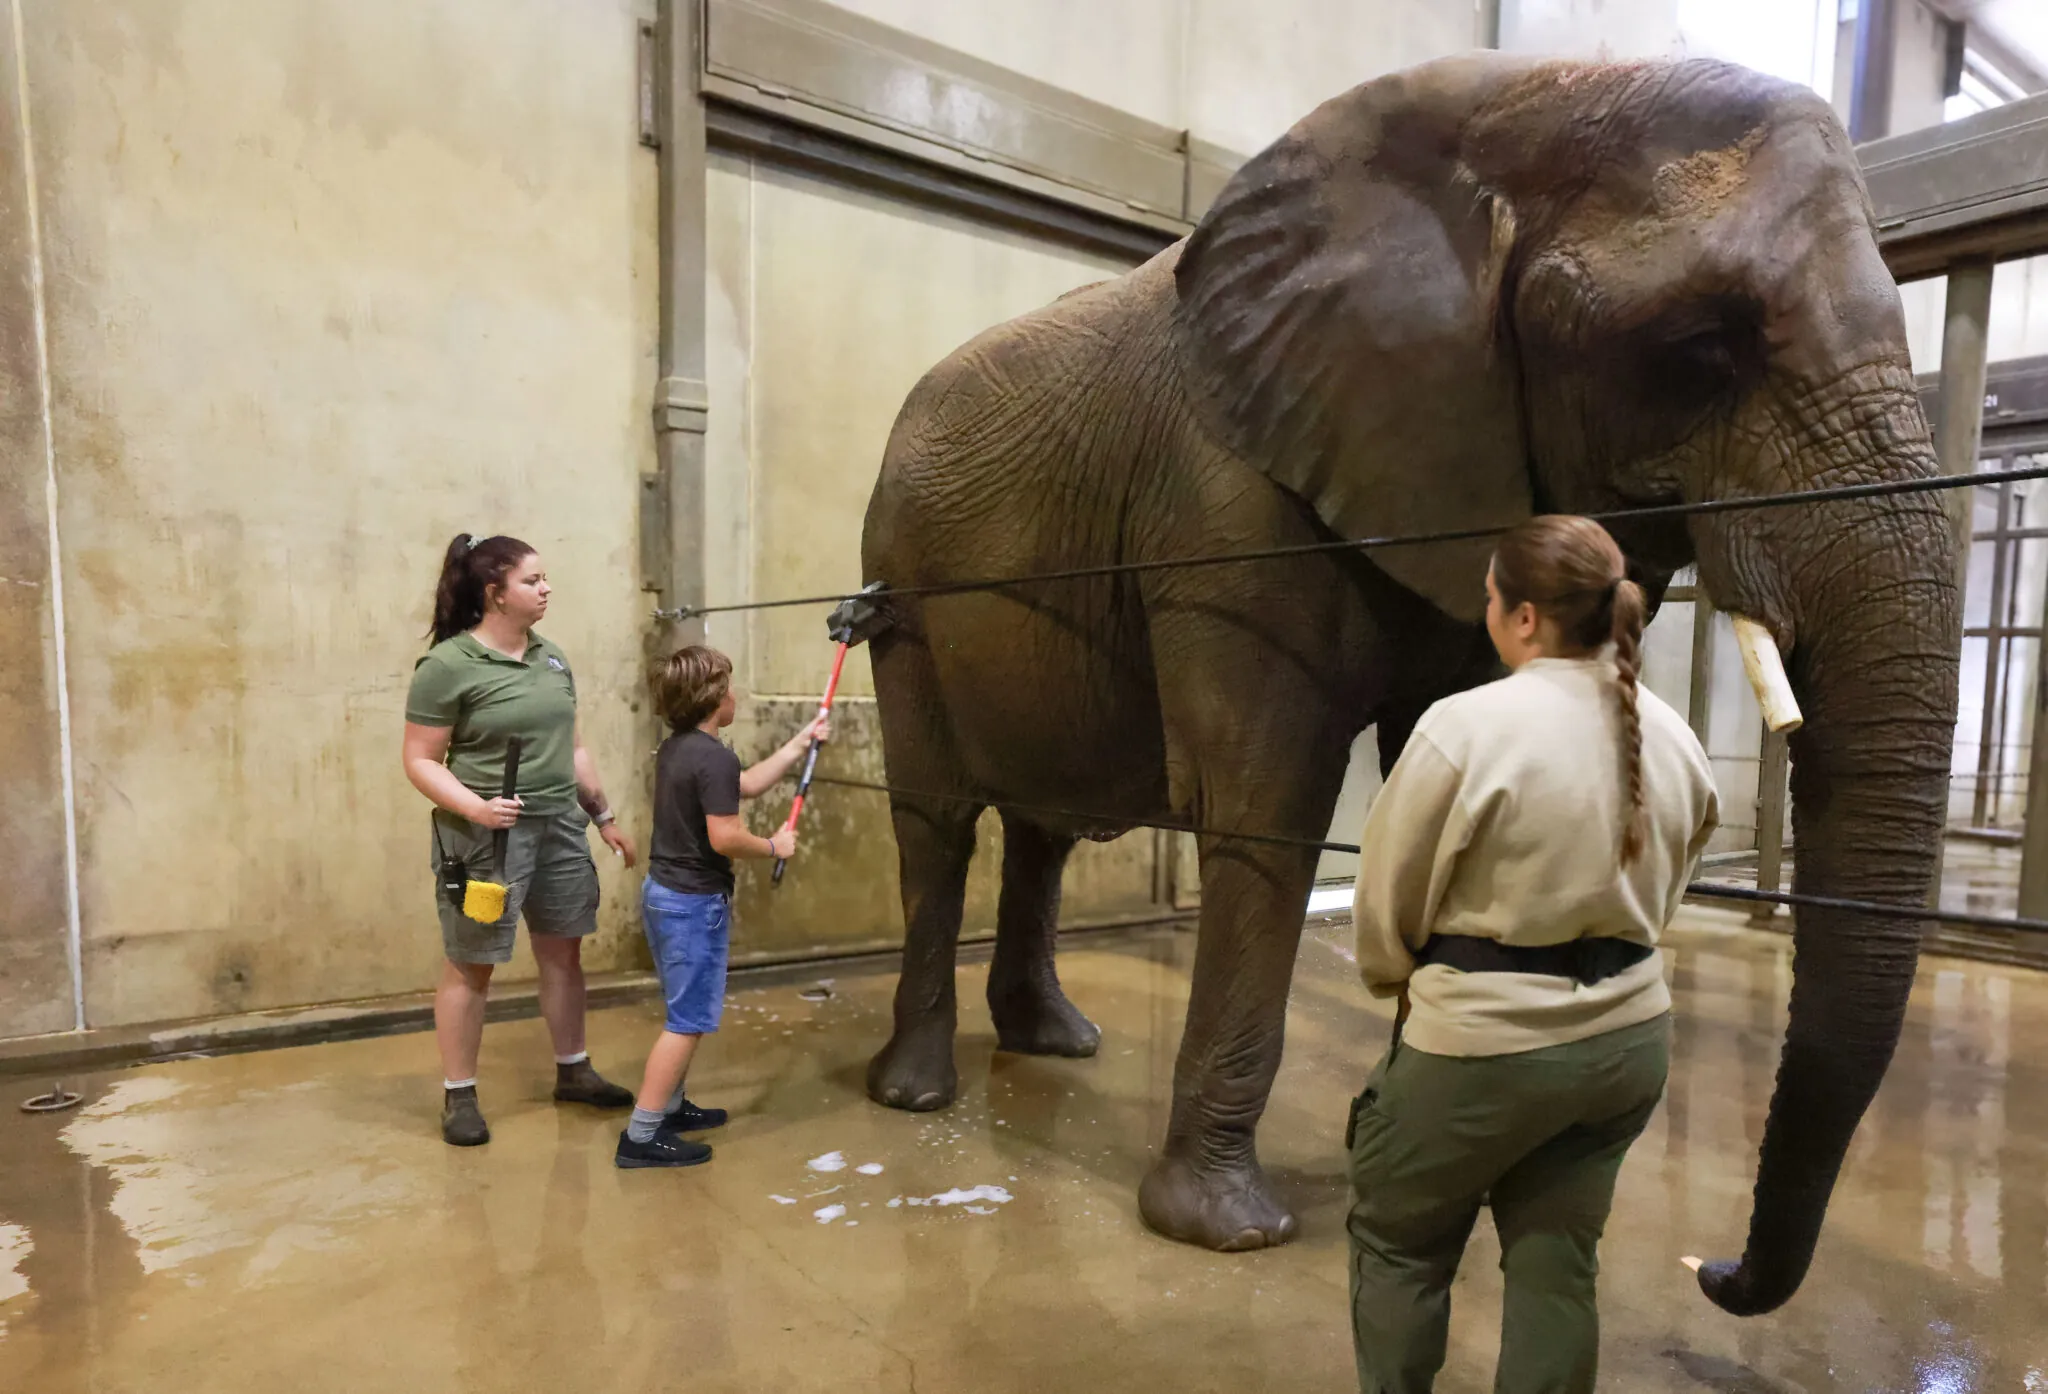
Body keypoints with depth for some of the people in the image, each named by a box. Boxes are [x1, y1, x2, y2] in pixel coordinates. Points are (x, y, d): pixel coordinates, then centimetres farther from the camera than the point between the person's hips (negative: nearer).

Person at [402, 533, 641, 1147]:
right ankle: (458, 1095, 22)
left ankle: (573, 1071, 31)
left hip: (561, 825, 6)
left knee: (563, 951, 15)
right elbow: (420, 761, -9)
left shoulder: (552, 658, 8)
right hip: (488, 834, -6)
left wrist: (604, 816, 15)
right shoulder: (448, 665, -12)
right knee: (471, 965, 6)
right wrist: (474, 806, -24)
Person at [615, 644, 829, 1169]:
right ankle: (641, 1136, 4)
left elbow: (748, 784, 17)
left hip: (662, 891, 10)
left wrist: (801, 741, 20)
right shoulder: (715, 758, -21)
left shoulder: (675, 749, 8)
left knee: (685, 1012, 22)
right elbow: (725, 838, -25)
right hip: (694, 903, -10)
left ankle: (668, 1107, 32)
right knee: (688, 1021, 0)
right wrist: (775, 846, -7)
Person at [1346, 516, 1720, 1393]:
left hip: (1488, 1040, -6)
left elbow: (1390, 893, -11)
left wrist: (1396, 980, 8)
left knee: (1396, 1244, 16)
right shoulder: (1670, 736, 1)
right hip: (1629, 1033, 6)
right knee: (1557, 1262, 20)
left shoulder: (1469, 726, -20)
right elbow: (1662, 890, 11)